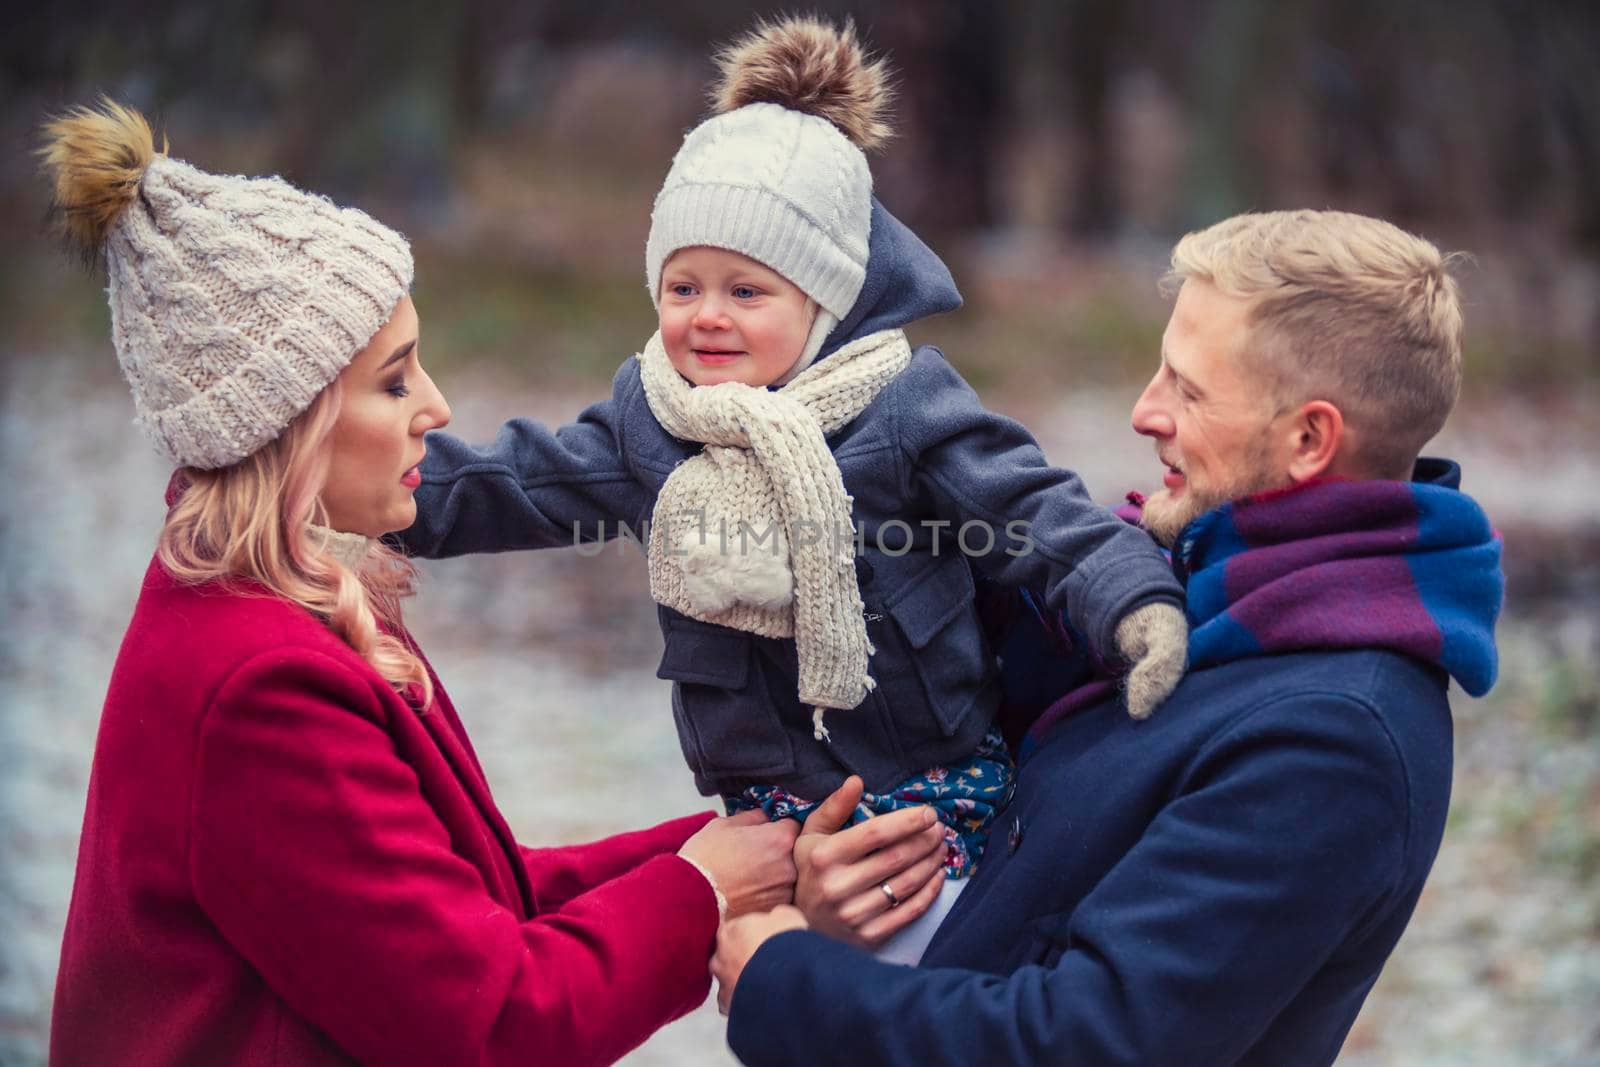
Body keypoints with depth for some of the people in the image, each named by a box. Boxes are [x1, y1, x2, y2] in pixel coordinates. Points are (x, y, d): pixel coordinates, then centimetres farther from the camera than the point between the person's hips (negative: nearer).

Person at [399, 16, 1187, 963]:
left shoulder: (905, 404, -12)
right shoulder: (646, 416, 2)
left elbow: (1037, 513, -15)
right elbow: (521, 485, 10)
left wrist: (1136, 601, -31)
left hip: (928, 782, -5)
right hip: (766, 797, 5)